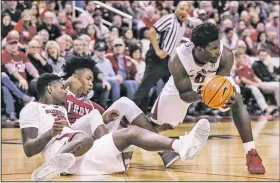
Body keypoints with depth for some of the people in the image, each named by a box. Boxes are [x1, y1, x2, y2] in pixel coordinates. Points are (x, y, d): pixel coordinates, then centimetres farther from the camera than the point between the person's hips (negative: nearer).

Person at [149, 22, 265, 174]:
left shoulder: (226, 55, -38)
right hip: (184, 85, 0)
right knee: (156, 121, 6)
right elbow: (184, 93, -33)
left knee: (236, 102, -26)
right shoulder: (177, 60, -41)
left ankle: (252, 155, -20)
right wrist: (199, 96, -56)